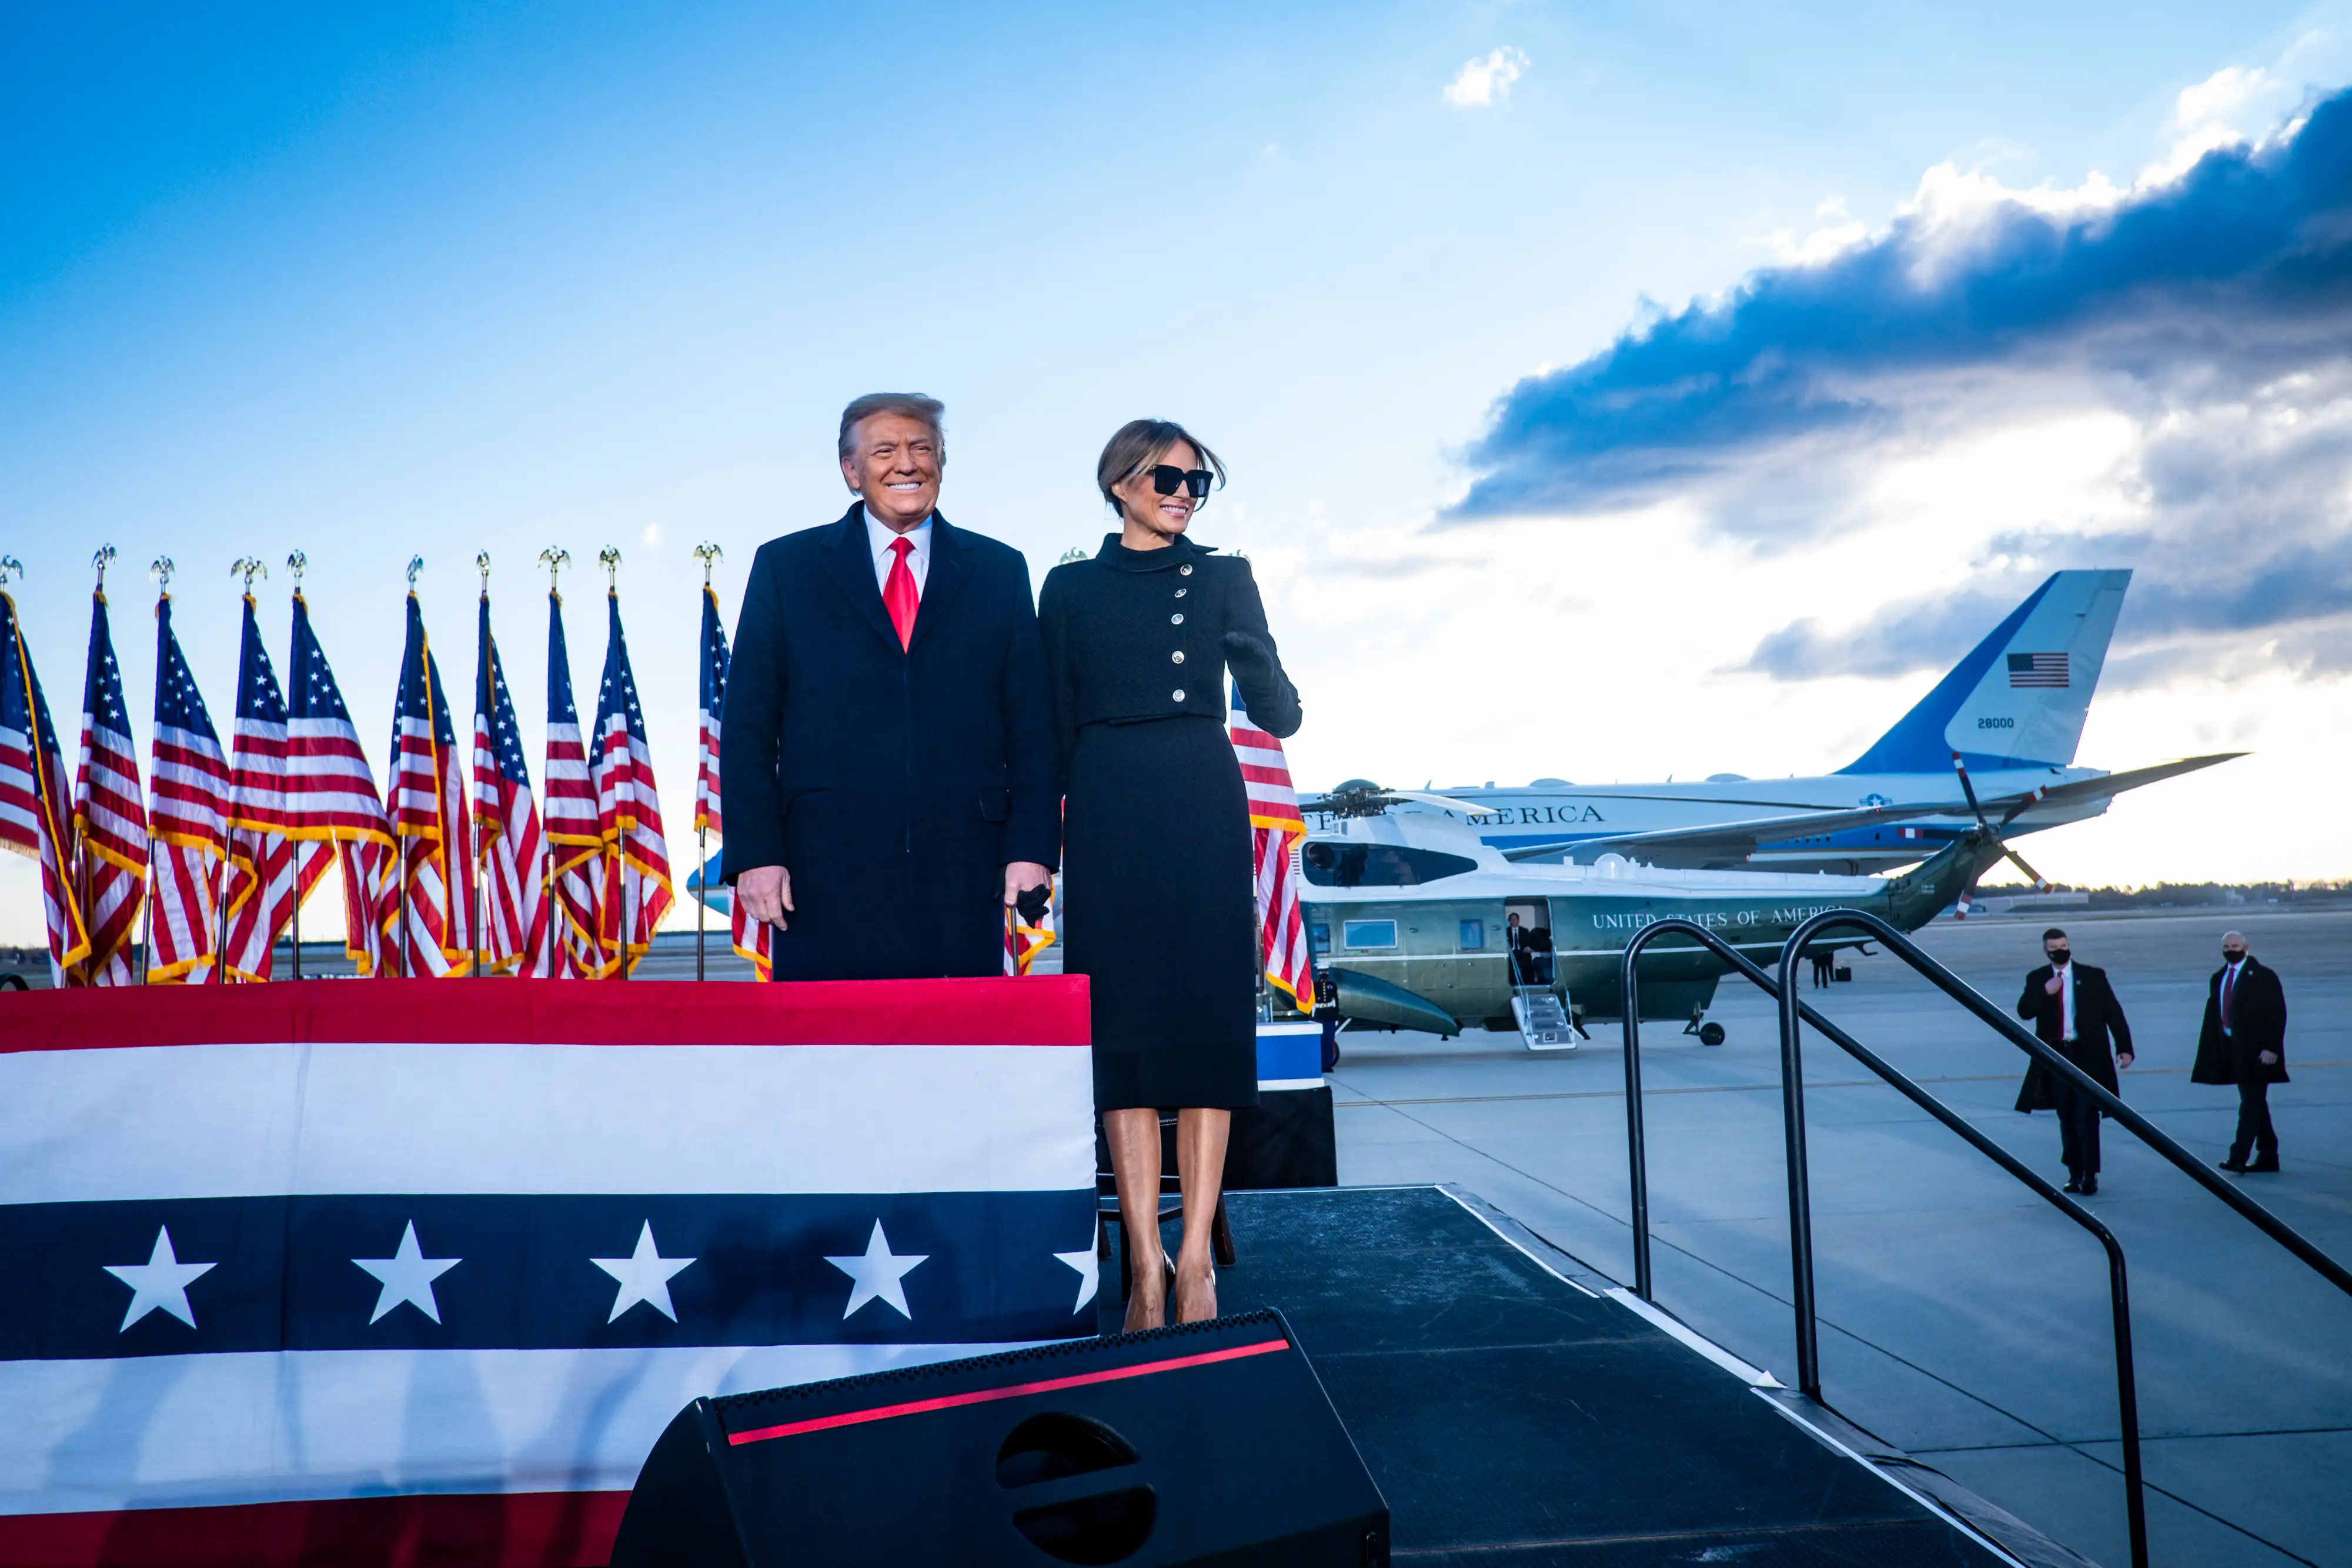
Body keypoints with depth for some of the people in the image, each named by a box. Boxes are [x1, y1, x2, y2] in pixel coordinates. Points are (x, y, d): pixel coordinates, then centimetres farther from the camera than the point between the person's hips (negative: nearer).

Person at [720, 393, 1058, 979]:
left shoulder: (999, 571, 12)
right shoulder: (785, 567, 9)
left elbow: (1031, 722, 9)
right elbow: (748, 725, 5)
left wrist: (1031, 847, -1)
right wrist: (755, 854, -4)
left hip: (963, 872, 1)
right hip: (829, 874, -1)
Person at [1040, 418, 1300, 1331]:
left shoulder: (1224, 579, 10)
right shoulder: (1070, 589, 11)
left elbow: (1279, 716, 3)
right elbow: (1055, 727, 11)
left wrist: (1259, 669, -18)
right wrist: (1041, 838, 4)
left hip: (1201, 807, 0)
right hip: (1107, 813, 0)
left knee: (1208, 1016, -4)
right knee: (1121, 1022, -2)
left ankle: (1195, 1257, 2)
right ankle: (1146, 1262, 2)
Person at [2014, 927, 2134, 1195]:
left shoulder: (2092, 976, 0)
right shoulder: (2037, 980, 6)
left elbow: (2113, 1012, 1)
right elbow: (2023, 1011, -3)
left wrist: (2124, 1047, -6)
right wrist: (2044, 993, -18)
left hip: (2088, 1055, -3)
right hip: (2056, 1055, 3)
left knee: (2086, 1115, -6)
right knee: (2066, 1118, 9)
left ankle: (2090, 1175, 0)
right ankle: (2074, 1172, 17)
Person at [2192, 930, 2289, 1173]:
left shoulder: (2263, 976, -6)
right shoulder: (2218, 979, 12)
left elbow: (2278, 1014, -9)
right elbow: (2213, 1016, 10)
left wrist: (2271, 1048, -16)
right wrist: (2213, 1051, 6)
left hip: (2255, 1050, -7)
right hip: (2231, 1050, 7)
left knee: (2251, 1105, -8)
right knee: (2255, 1105, 13)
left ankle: (2238, 1158, -14)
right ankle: (2268, 1157, 20)